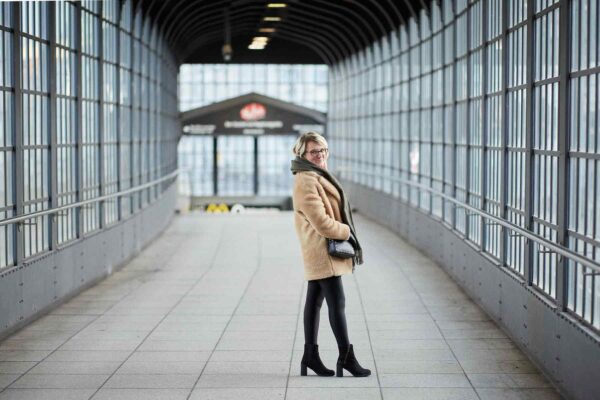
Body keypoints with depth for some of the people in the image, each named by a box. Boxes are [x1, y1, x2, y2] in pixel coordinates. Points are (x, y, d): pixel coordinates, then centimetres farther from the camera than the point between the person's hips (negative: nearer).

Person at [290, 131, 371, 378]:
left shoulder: (317, 177, 16)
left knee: (315, 301, 12)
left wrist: (347, 235, 11)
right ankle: (346, 357, -4)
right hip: (323, 251, -10)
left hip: (318, 254, 10)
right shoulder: (306, 182, -17)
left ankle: (310, 355, 18)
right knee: (337, 303, -8)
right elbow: (322, 223, -21)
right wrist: (347, 232, -8)